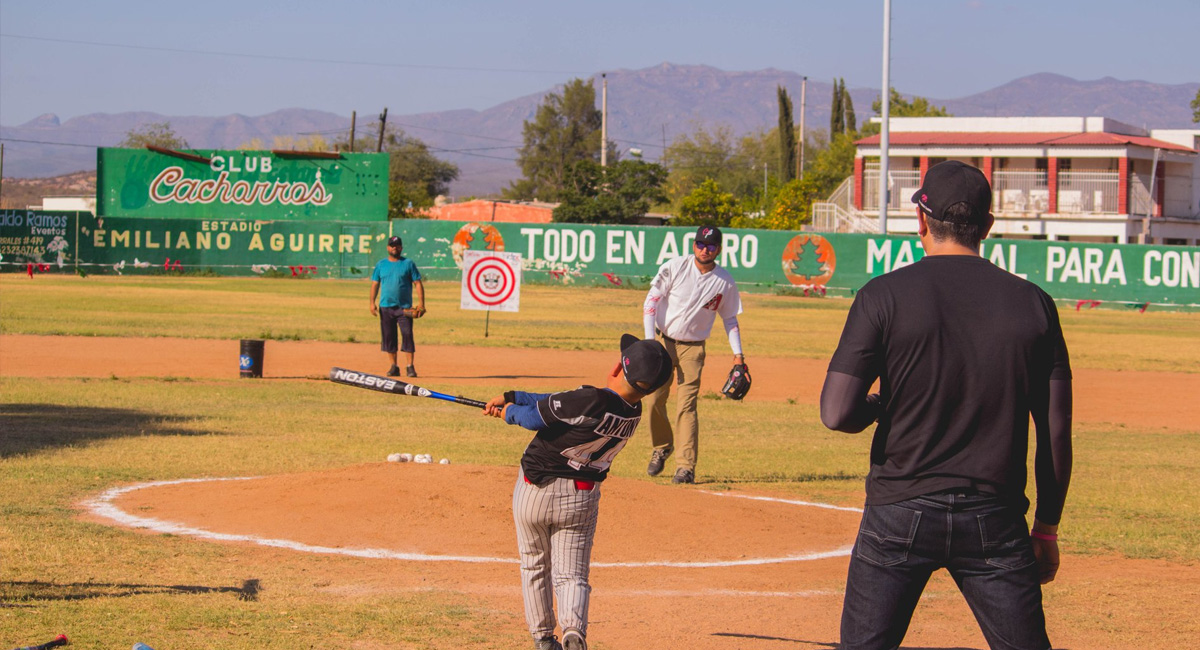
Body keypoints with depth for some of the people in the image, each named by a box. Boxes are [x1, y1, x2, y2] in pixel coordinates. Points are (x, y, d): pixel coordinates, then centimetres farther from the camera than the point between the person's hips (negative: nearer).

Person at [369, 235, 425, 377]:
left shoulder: (408, 264, 4)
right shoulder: (381, 265, 11)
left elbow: (418, 283, 1)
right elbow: (375, 284, 11)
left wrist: (421, 303, -9)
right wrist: (372, 303, -1)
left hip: (405, 307, -3)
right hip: (386, 307, 3)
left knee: (407, 334, -10)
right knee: (388, 336, 4)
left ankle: (409, 366, -9)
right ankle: (394, 366, 12)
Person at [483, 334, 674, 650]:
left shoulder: (591, 401, -29)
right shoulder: (633, 412, -5)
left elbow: (535, 417, -17)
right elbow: (557, 403, 1)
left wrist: (509, 411, 4)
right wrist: (511, 397, 5)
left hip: (534, 491, -4)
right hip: (582, 499, 4)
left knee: (535, 567, 19)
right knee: (572, 575, 7)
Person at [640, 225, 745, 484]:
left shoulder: (725, 283, -2)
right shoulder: (674, 268, -8)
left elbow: (730, 319, 10)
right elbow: (652, 300, -9)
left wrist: (738, 353, 1)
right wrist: (650, 339, -18)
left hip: (693, 348, 0)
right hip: (663, 341, 0)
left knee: (686, 406, -10)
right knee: (654, 399, -2)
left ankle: (686, 466, -10)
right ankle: (662, 447, 24)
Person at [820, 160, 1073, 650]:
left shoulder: (885, 295, -6)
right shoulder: (1033, 303, 1)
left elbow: (837, 414, -12)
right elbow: (1056, 431, 3)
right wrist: (1046, 530, 12)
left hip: (900, 517, -1)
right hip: (995, 519, 2)